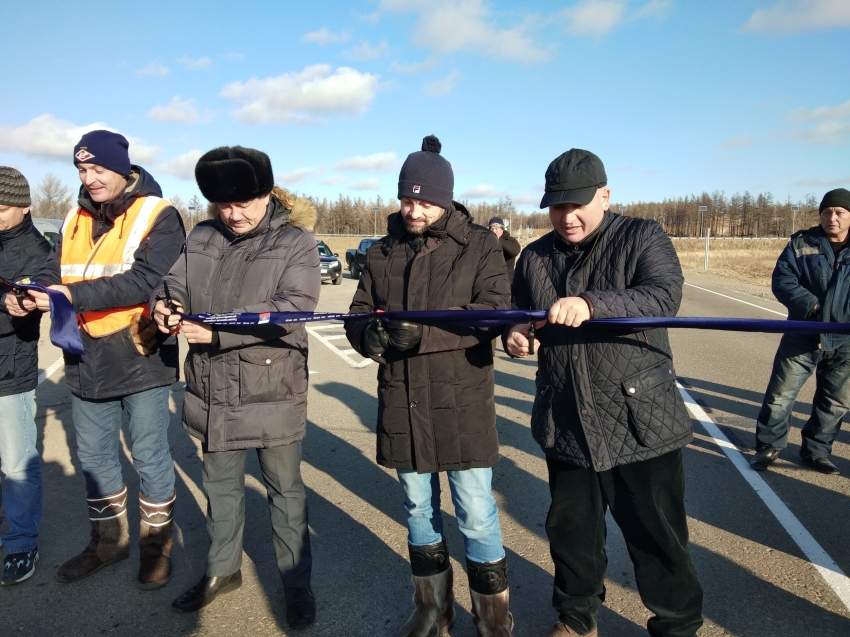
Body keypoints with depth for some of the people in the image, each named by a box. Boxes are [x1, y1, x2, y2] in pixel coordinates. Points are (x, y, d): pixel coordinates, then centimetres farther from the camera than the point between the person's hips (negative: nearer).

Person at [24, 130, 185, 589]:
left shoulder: (158, 216, -10)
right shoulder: (75, 219, 9)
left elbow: (147, 280, -22)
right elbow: (53, 271, 6)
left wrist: (74, 294, -30)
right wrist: (33, 293, -16)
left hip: (141, 358, -6)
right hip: (86, 361, 6)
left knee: (149, 456, 7)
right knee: (94, 455, 18)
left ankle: (156, 542, 28)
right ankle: (109, 538, 38)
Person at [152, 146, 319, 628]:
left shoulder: (295, 241, -9)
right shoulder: (202, 238, 7)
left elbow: (294, 307, -21)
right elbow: (177, 284, 8)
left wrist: (218, 330, -26)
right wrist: (166, 306, -17)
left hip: (273, 394, -5)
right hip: (213, 392, 5)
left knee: (286, 490, 11)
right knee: (221, 484, 21)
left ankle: (297, 582, 30)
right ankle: (223, 569, 43)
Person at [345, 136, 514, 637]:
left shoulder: (479, 245, -3)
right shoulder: (382, 253, 9)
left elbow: (494, 312, -16)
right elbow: (358, 316, 9)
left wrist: (423, 331, -27)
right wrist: (372, 336, -16)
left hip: (462, 405, -4)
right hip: (402, 405, 4)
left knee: (477, 516, 2)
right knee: (418, 510, 17)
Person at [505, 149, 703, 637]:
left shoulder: (643, 238, -5)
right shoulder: (535, 257, 9)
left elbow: (665, 296, -23)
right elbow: (518, 320, 19)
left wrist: (591, 304, -38)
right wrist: (515, 336, -6)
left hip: (641, 423, -4)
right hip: (565, 426, 4)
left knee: (658, 538, 9)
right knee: (571, 533, 17)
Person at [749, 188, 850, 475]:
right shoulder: (801, 243, -1)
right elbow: (782, 280, -7)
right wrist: (812, 306, -22)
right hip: (803, 335, -2)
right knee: (780, 394, 1)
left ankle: (815, 450, 28)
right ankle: (769, 446, 16)